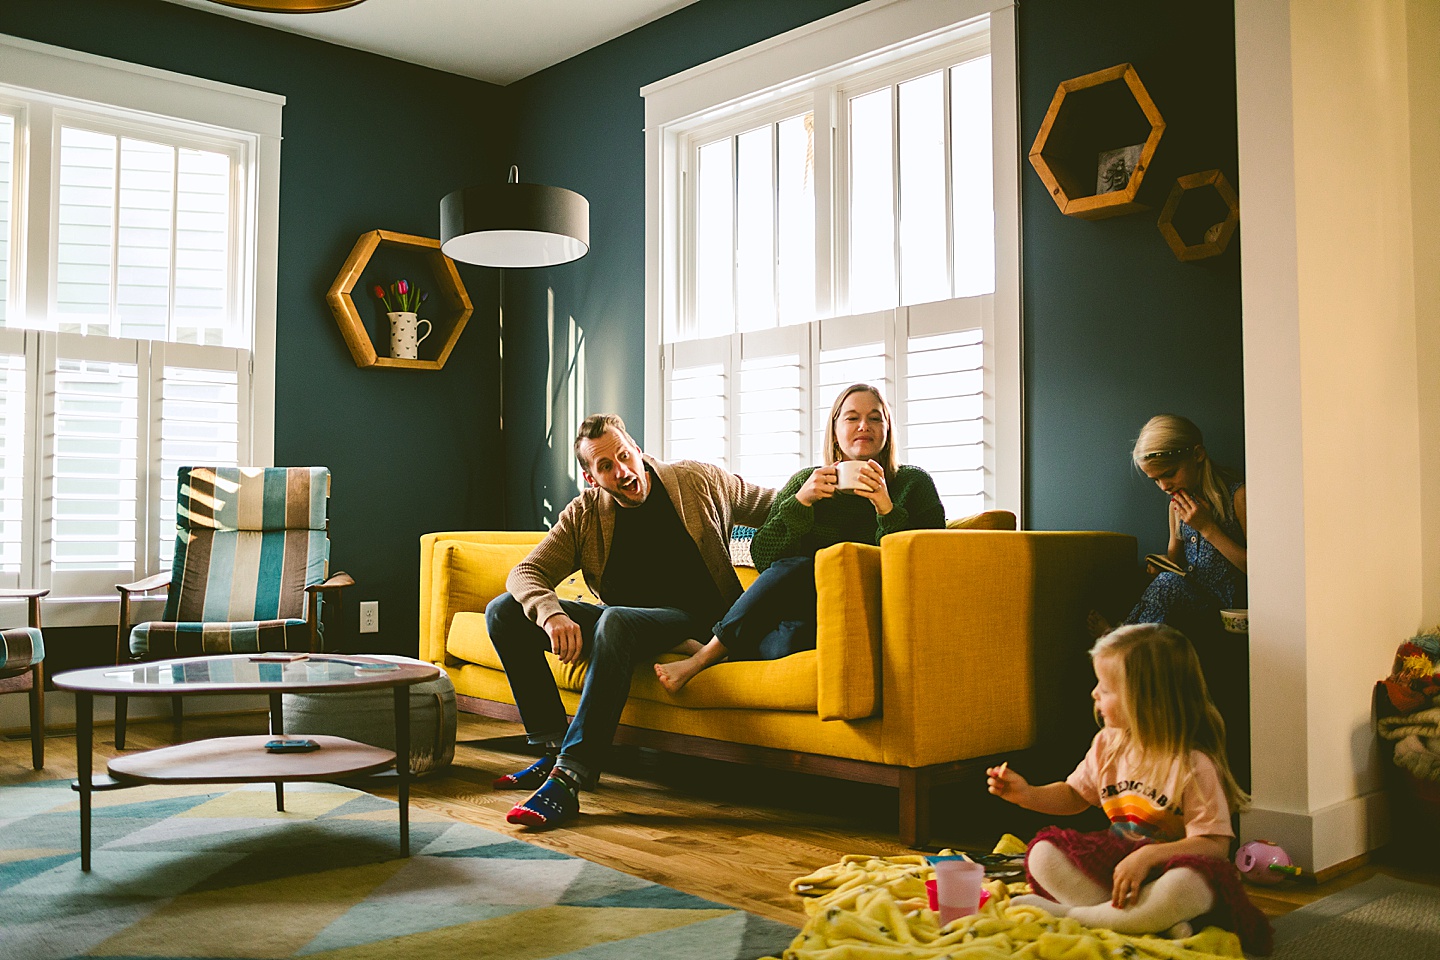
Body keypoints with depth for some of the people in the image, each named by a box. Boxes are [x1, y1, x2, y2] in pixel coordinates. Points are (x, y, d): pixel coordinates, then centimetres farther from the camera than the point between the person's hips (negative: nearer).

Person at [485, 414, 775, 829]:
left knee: (615, 622, -38)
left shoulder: (701, 482, -3)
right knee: (504, 612, -7)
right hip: (621, 620, 5)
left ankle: (570, 776, -39)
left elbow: (772, 508, 9)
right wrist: (551, 613, -30)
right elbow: (525, 573, -8)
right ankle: (556, 748, -10)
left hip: (691, 621, -5)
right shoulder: (583, 515, 0)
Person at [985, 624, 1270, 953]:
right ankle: (1157, 923, -26)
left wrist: (1148, 856, -31)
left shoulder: (1194, 766, -16)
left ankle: (1067, 914, -25)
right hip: (1115, 862, 6)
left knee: (1186, 886, -39)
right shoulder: (1107, 745, 3)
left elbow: (1215, 844, -19)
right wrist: (1028, 794, 2)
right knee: (1043, 854, -14)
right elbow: (1074, 796, 20)